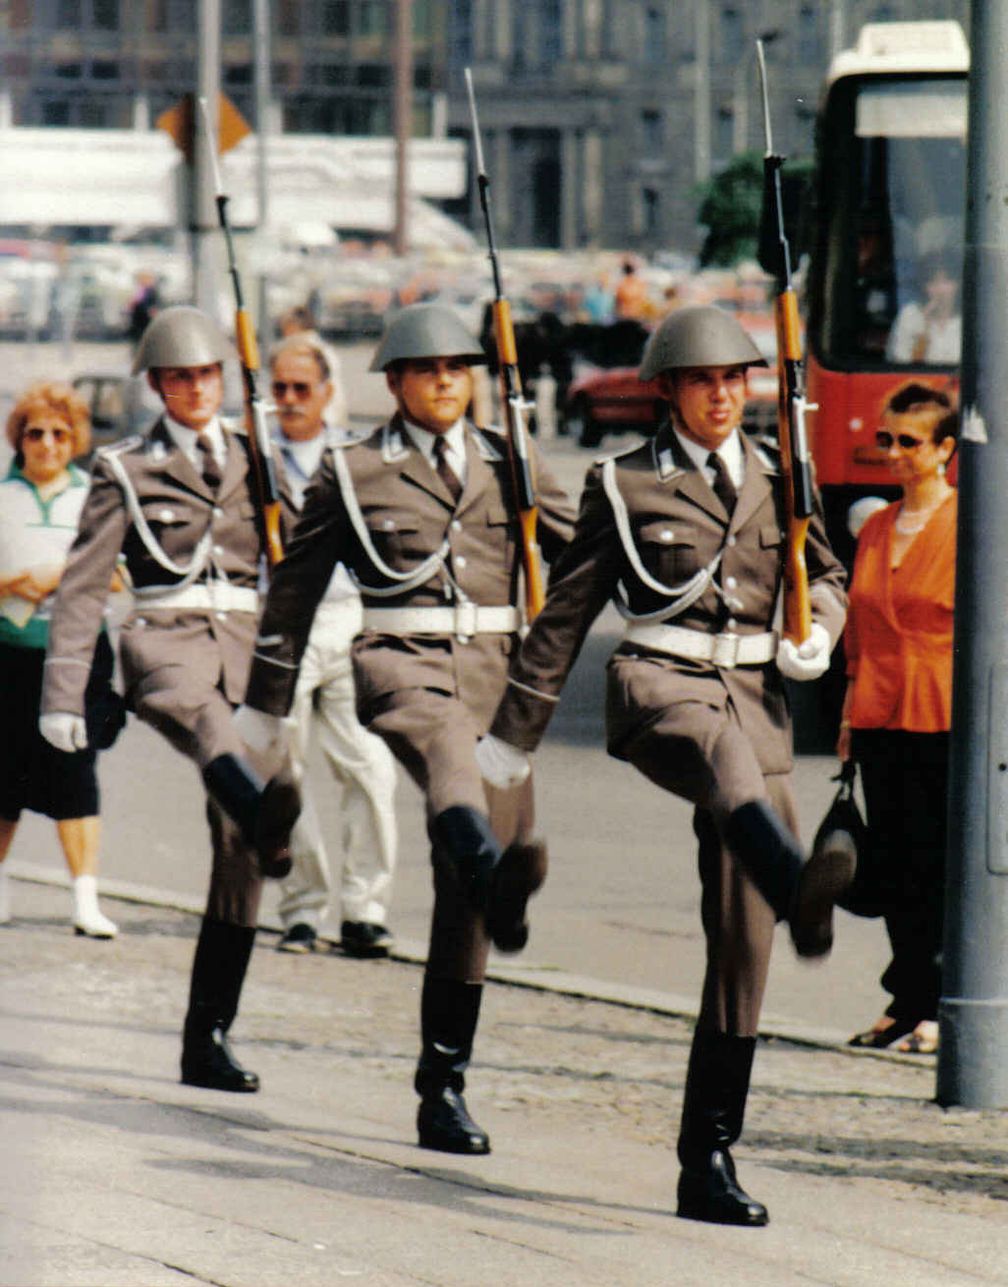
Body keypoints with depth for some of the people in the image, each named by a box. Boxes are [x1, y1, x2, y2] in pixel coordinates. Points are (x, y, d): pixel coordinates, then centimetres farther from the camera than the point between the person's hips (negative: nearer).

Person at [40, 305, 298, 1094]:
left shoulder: (254, 461, 17)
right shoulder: (127, 472, 8)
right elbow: (83, 588, 4)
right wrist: (63, 696, -4)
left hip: (246, 644, 4)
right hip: (165, 643, -4)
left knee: (237, 850, -4)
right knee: (196, 706, -42)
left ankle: (208, 1036, 2)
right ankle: (263, 814, -76)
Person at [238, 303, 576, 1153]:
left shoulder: (512, 464, 15)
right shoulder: (352, 473, 8)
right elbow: (295, 590, 15)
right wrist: (266, 706, 18)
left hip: (493, 669, 3)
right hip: (399, 662, -3)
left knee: (463, 895, 2)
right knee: (444, 736, -41)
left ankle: (444, 1089, 10)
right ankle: (492, 863, -74)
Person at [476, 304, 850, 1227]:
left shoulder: (777, 481, 15)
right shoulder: (626, 484, 6)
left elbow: (826, 574, 27)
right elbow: (567, 610, 10)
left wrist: (816, 637, 4)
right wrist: (515, 731, 12)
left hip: (755, 699, 3)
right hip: (658, 689, -3)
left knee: (742, 943, -4)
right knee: (722, 745, -43)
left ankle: (710, 1160, 1)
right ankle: (800, 891, -74)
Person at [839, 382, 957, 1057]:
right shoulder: (876, 530, 15)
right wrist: (851, 713, 18)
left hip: (944, 720, -6)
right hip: (880, 717, 6)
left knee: (936, 867, -4)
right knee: (892, 864, 6)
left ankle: (933, 1008, 1)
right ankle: (908, 1002, 13)